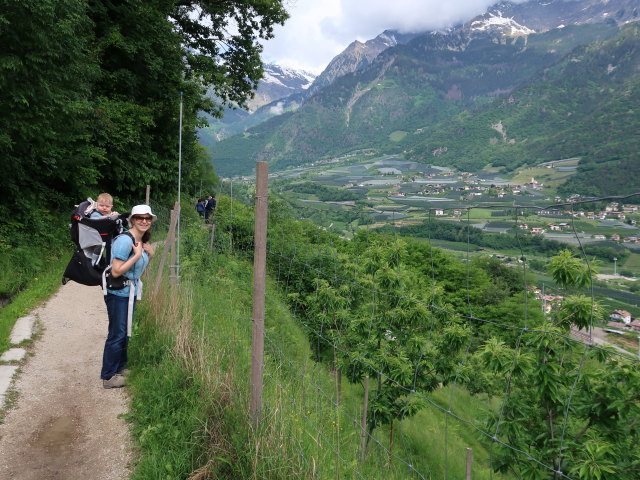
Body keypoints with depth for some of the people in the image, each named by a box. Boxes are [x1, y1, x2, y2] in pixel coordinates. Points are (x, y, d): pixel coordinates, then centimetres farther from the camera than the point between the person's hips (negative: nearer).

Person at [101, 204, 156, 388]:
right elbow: (116, 271, -26)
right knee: (117, 334, 0)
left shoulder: (141, 241, 4)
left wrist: (149, 253, -1)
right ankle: (108, 377, 13)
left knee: (124, 332, 19)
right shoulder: (125, 241, -23)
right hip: (118, 294, -9)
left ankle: (120, 368, 34)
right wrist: (137, 255, -27)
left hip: (131, 292, 9)